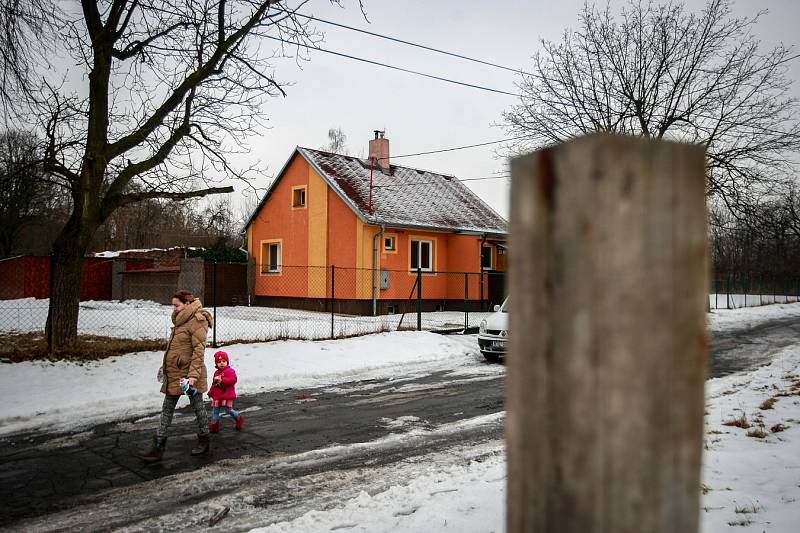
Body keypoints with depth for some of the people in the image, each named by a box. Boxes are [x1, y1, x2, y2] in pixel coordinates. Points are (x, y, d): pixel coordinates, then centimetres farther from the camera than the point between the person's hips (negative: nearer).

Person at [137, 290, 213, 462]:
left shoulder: (197, 320, -16)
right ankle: (158, 446, 19)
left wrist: (193, 375, -26)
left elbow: (199, 350, -21)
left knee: (197, 406, 6)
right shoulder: (181, 320, 13)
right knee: (167, 408, 11)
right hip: (174, 373, 9)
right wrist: (166, 366, 23)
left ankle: (203, 441, 23)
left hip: (189, 372, -9)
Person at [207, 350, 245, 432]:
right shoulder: (216, 373, 16)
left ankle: (239, 417, 14)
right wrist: (210, 392, 18)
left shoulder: (230, 371, -7)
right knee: (215, 410, 7)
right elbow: (214, 384, 25)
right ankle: (214, 423, 14)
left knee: (228, 409, -7)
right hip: (217, 396, 7)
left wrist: (222, 380, -26)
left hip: (227, 396, -7)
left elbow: (233, 379, -23)